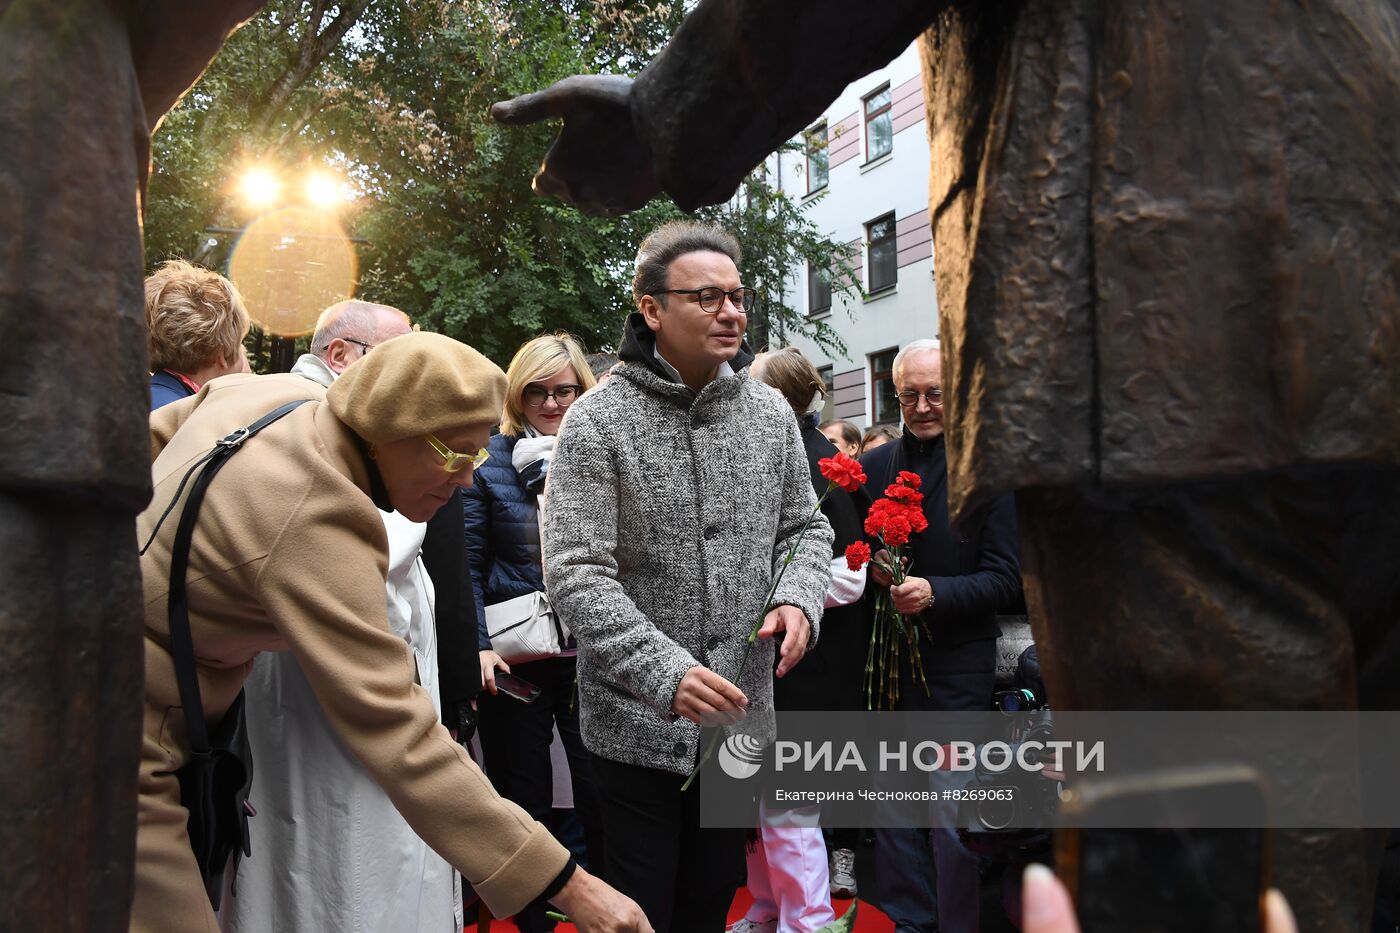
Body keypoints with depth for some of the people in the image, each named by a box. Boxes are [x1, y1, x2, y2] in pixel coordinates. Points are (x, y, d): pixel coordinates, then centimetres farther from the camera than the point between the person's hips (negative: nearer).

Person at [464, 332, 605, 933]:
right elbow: (469, 565, 0)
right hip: (514, 656, 0)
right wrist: (480, 645, -9)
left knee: (601, 796, 3)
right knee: (522, 804, 11)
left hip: (593, 654, 1)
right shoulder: (492, 461, 1)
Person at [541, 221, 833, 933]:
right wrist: (665, 674, -29)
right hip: (638, 724, -4)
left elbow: (805, 526, 13)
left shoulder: (770, 412, 2)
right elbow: (575, 575, -18)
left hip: (743, 716, 4)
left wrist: (799, 596, -9)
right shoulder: (598, 421, -13)